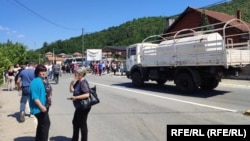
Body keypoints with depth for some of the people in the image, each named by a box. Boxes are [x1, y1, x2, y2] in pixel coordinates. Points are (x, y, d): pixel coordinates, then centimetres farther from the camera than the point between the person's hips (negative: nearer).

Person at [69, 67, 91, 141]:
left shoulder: (83, 82, -21)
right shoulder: (78, 82, 7)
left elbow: (87, 95, -30)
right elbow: (71, 90, 14)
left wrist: (75, 97, -27)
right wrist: (72, 83, -2)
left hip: (83, 107, -10)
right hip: (79, 107, 10)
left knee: (82, 124, 3)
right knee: (75, 122, 22)